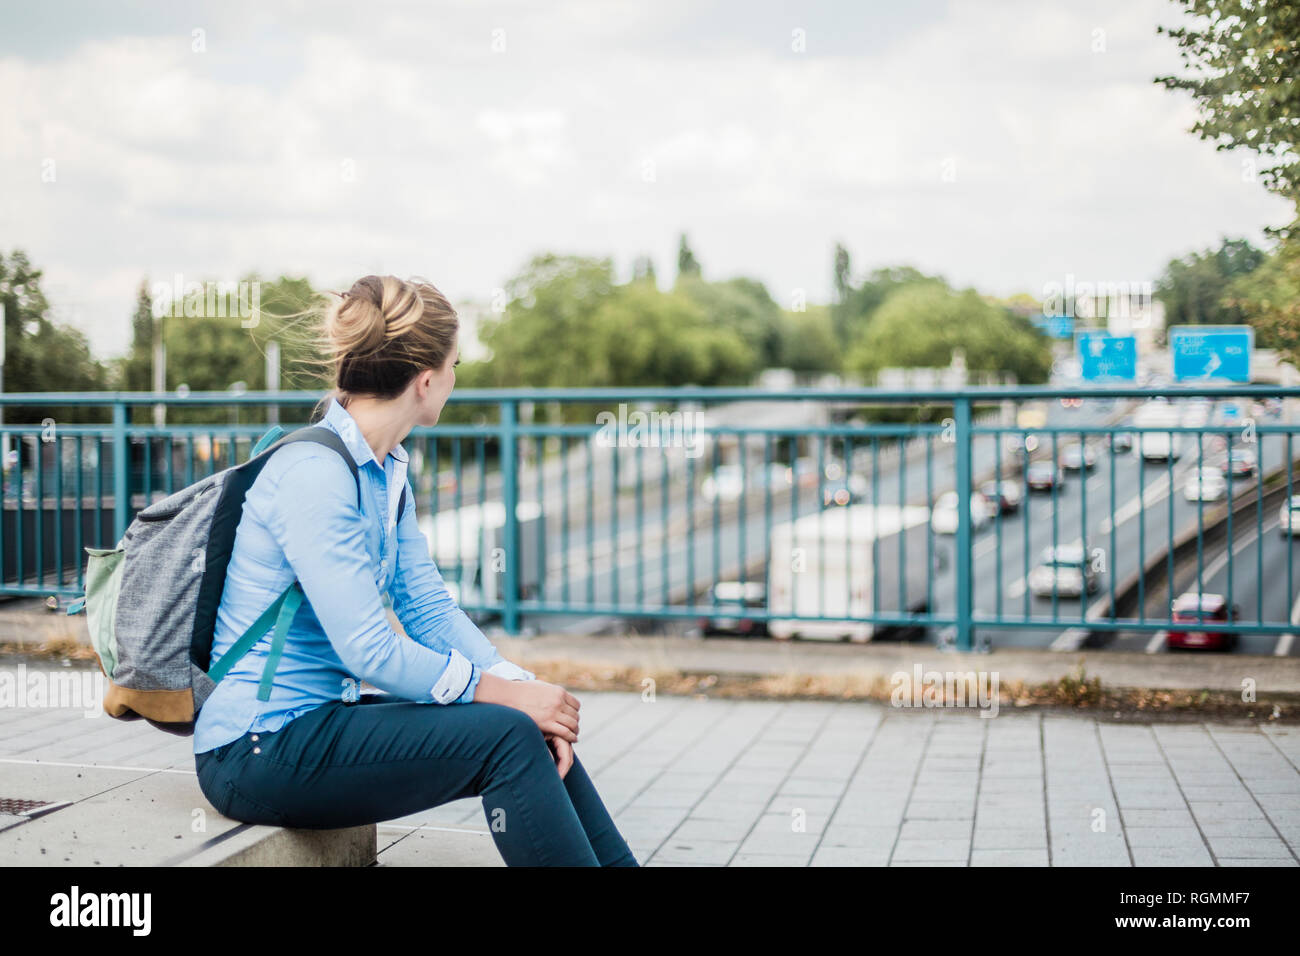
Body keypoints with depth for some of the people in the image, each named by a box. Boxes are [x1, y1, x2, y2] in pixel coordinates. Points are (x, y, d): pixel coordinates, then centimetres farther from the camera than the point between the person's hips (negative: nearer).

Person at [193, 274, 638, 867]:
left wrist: (523, 685, -8)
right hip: (257, 750, -9)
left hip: (318, 718, 9)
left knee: (539, 735, -1)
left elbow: (429, 606, 6)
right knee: (505, 736, -20)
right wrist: (505, 692, -18)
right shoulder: (314, 476, -21)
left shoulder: (387, 472, 9)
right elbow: (369, 650, -25)